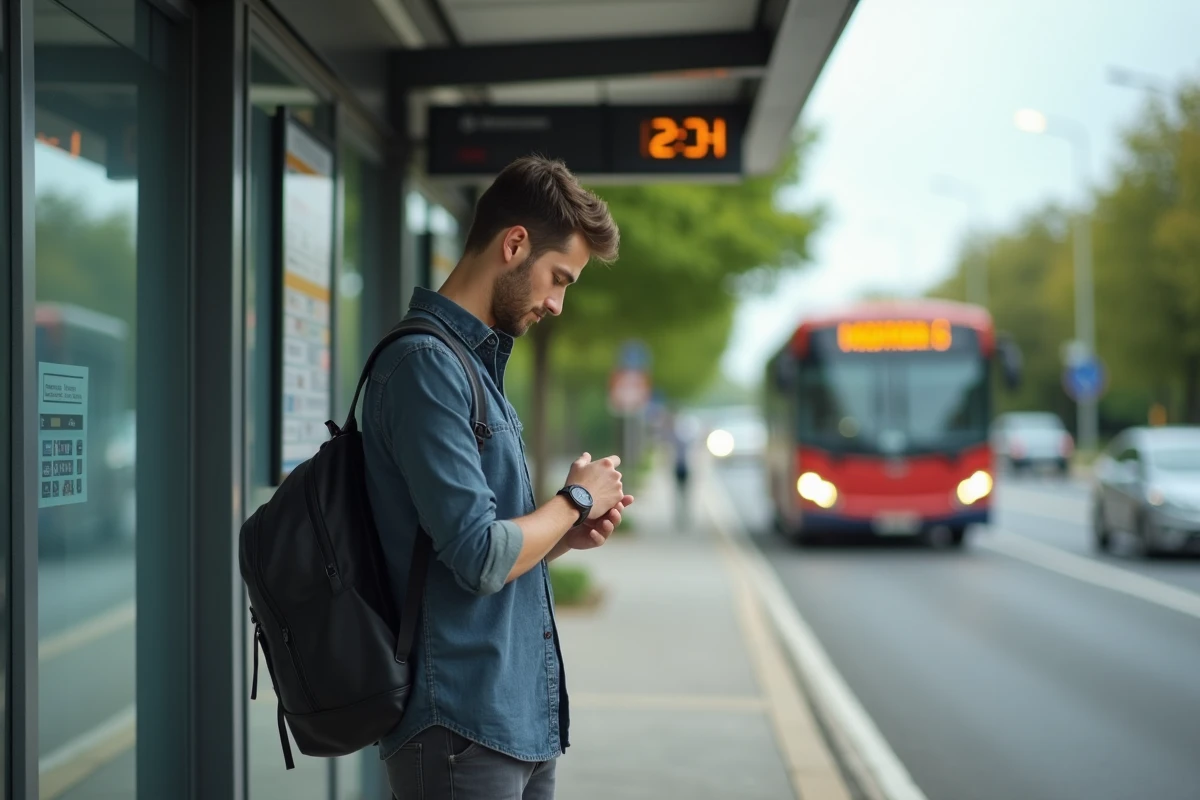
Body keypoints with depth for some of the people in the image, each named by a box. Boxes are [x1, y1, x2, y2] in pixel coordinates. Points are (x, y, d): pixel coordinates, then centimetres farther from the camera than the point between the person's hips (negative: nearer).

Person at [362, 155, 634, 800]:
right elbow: (481, 559, -20)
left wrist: (566, 536, 3)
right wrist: (575, 499, -5)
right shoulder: (424, 362, -15)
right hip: (462, 726, -9)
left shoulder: (477, 362, 15)